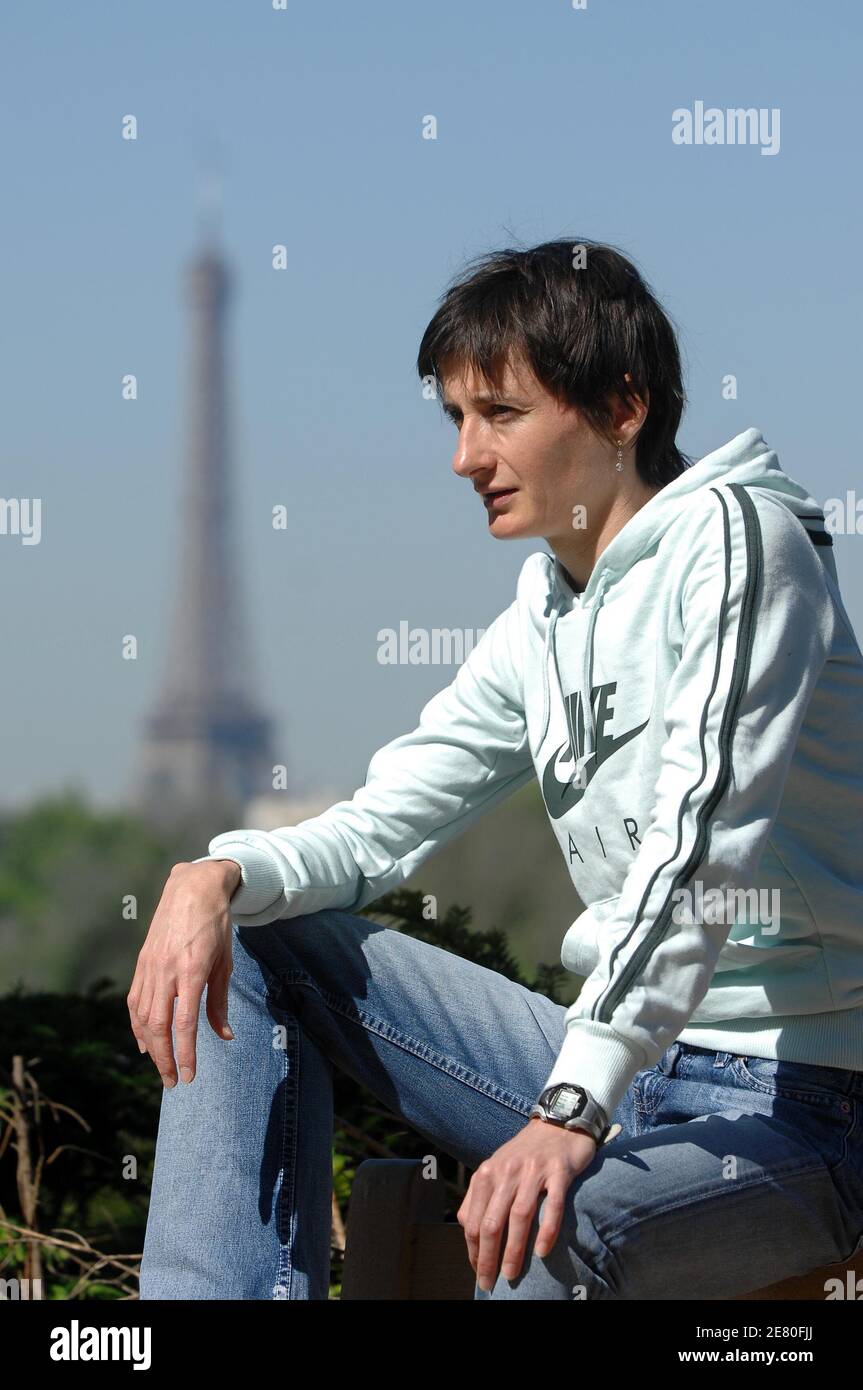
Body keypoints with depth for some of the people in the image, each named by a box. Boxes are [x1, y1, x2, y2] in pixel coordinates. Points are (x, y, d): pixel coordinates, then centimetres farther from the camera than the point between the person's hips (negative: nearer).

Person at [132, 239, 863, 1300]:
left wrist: (572, 1110, -32)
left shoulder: (733, 534, -9)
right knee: (257, 945, 5)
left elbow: (703, 838, -22)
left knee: (545, 1240, -39)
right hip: (618, 1071, 8)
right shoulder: (541, 620, 14)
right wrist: (218, 877, -9)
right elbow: (374, 831, 14)